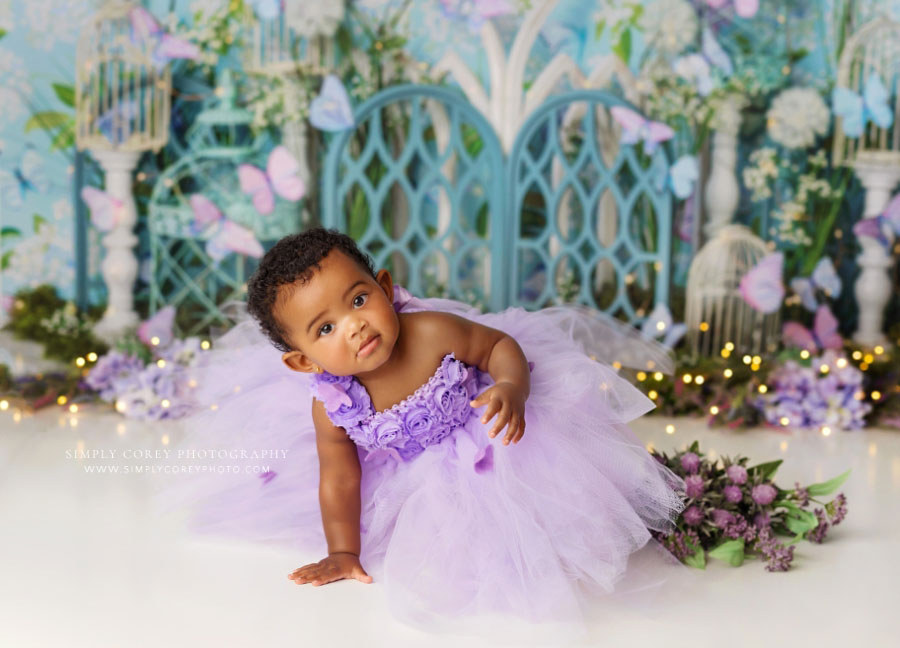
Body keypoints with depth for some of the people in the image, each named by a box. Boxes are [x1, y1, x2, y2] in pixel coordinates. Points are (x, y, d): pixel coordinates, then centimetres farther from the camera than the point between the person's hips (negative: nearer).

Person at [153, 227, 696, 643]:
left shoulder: (434, 332, -35)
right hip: (408, 473, 2)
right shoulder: (329, 405, -29)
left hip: (480, 435, -2)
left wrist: (512, 389, -40)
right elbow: (339, 479, -16)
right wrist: (343, 552, -12)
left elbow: (503, 345, -20)